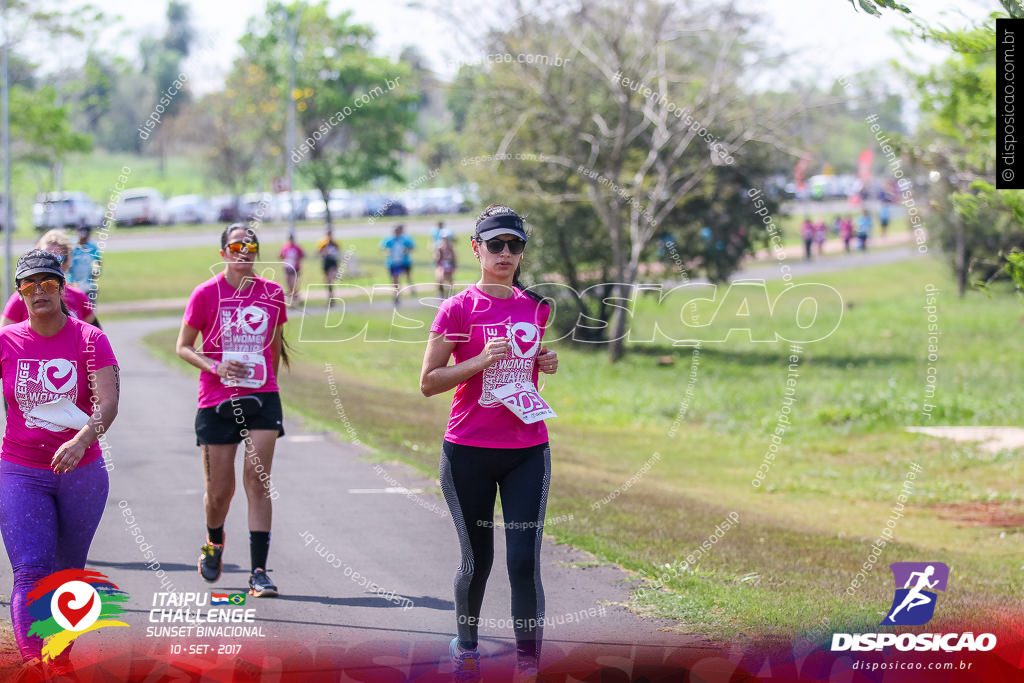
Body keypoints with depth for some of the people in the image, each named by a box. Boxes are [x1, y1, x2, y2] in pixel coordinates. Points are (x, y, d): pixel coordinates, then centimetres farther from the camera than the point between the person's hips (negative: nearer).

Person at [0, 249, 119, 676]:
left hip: (81, 472, 0)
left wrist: (81, 440, -35)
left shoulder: (89, 339, -4)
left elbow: (108, 401, -17)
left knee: (68, 573, 12)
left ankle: (61, 658, 30)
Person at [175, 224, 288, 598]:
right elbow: (183, 346, 2)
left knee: (258, 481, -10)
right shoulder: (206, 294, -3)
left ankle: (259, 571, -9)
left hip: (262, 398, 1)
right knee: (219, 490, 6)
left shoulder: (272, 293, 4)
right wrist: (215, 366, -14)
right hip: (216, 402, -1)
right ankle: (214, 543, 39)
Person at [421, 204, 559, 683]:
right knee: (477, 560, 8)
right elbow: (428, 382, -6)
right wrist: (481, 360, -18)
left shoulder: (537, 307, 7)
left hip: (528, 451, 2)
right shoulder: (458, 309, -5)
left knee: (525, 561, -7)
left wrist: (550, 364, 3)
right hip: (469, 451, -2)